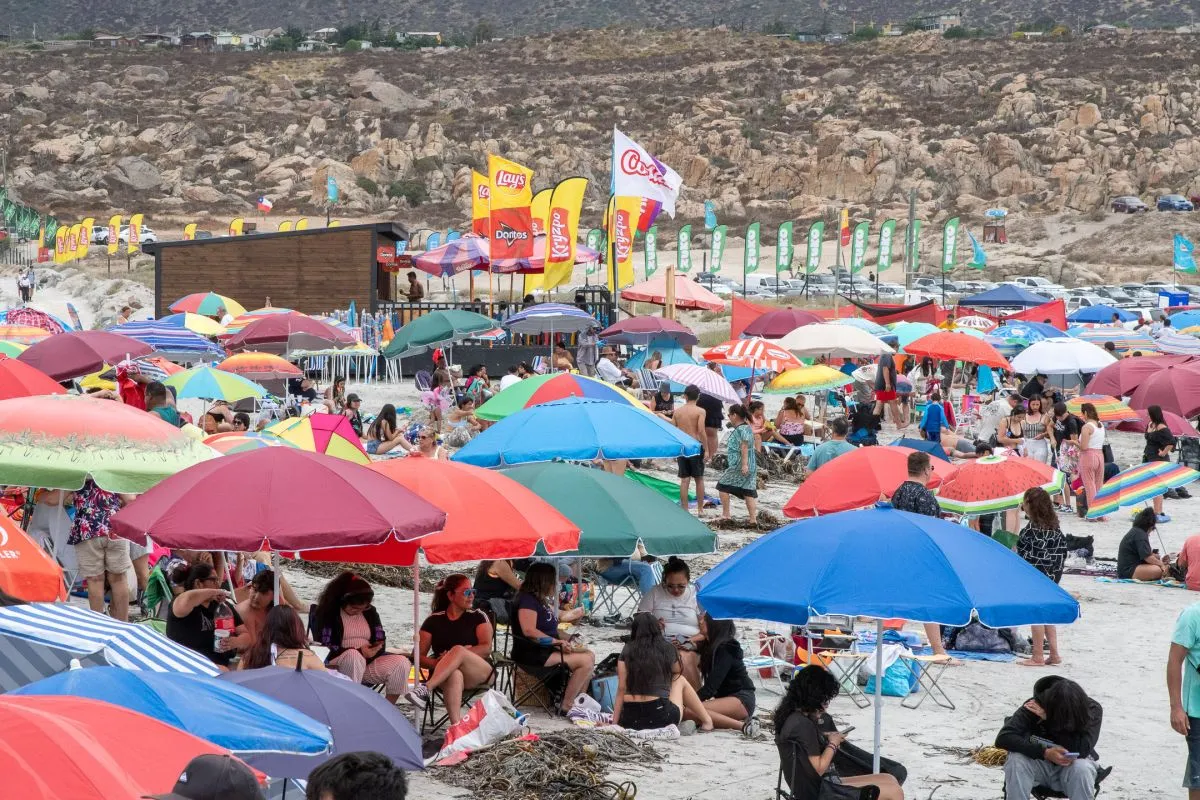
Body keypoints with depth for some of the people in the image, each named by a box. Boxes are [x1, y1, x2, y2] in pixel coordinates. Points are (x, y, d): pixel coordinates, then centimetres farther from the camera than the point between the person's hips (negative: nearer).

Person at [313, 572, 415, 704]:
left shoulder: (370, 612, 13)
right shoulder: (327, 613, -4)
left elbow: (381, 640, 15)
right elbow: (324, 647, -11)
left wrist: (376, 649, -11)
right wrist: (359, 652, -19)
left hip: (368, 663, 5)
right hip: (336, 665, -5)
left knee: (401, 663, -20)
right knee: (354, 656, -40)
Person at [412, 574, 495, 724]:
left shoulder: (478, 617, 12)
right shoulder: (433, 621, 11)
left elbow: (486, 648, -4)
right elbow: (419, 656, 5)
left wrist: (457, 654, -17)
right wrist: (435, 663, -18)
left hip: (480, 674, 0)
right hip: (443, 676, 0)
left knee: (457, 650, -33)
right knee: (455, 675, -40)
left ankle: (426, 688, -50)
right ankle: (456, 726, -59)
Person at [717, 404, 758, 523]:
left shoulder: (741, 429, -14)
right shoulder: (747, 427, 17)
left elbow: (744, 447, -22)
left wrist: (744, 464, -26)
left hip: (739, 466, -9)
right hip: (751, 466, 9)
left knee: (723, 486, 3)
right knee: (749, 491, 5)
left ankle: (725, 514, 5)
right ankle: (753, 518, -1)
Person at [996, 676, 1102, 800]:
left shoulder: (1092, 710, -18)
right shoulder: (1034, 707, -19)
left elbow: (1082, 748, -32)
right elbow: (1003, 738, -28)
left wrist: (1047, 718, -32)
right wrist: (1045, 753, -37)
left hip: (1072, 768, 0)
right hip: (1039, 764, 0)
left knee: (1082, 768, -35)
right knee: (1015, 761, -31)